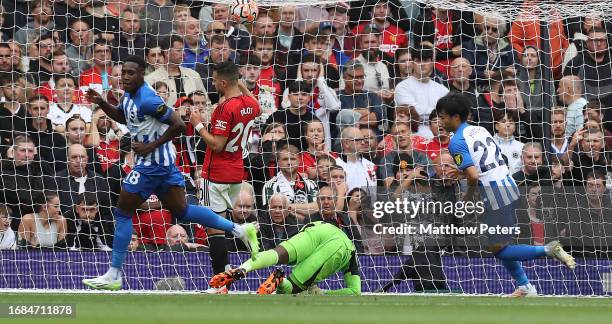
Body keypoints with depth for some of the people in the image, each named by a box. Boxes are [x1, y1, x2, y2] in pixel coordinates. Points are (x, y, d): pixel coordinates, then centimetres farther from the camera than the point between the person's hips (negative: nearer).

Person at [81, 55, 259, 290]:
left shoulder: (147, 100, -22)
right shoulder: (129, 95, 8)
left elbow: (178, 125, -22)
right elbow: (122, 117, 27)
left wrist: (151, 146, -19)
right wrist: (101, 103, 10)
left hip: (151, 163, -10)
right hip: (166, 162, 10)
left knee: (122, 213, -3)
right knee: (182, 211, 16)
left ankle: (113, 276, 1)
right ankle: (239, 230, 17)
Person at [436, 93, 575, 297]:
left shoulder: (456, 142, -13)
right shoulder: (480, 130, 13)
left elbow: (473, 176, -21)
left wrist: (468, 197, -1)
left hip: (495, 194, -9)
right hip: (509, 186, 9)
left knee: (497, 248, 1)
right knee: (500, 244, 19)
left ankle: (549, 250, -9)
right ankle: (525, 287, 19)